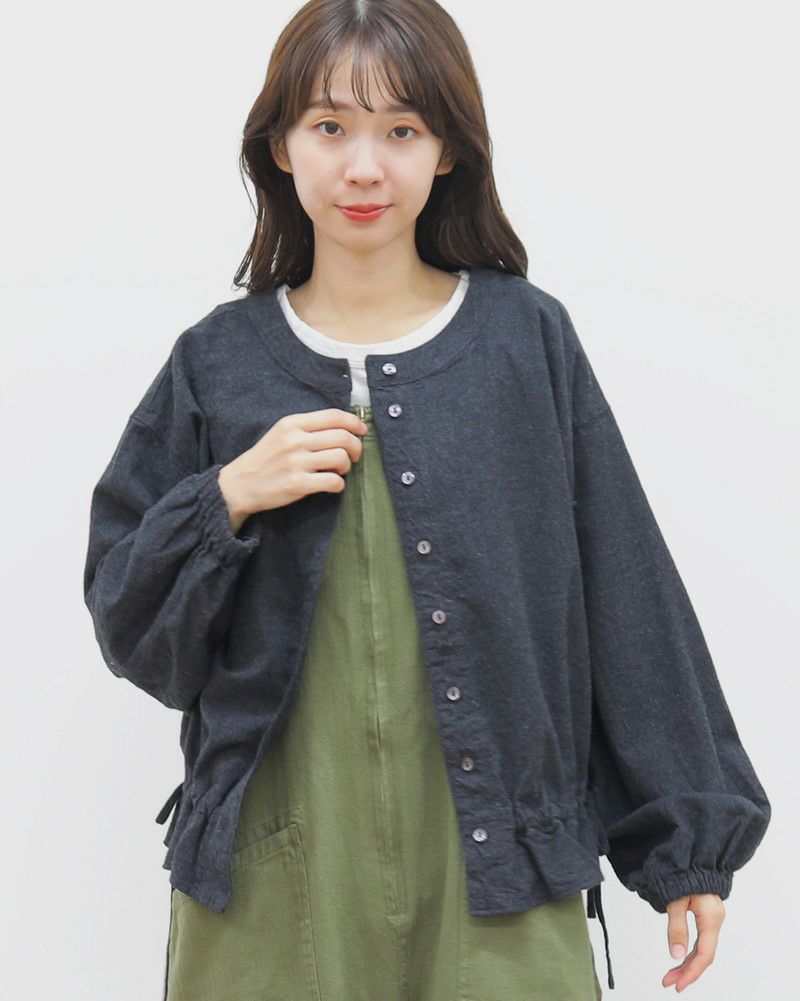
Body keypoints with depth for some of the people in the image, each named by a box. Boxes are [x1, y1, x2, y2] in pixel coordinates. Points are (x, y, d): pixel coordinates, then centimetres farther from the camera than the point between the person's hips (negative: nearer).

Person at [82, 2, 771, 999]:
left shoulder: (528, 339, 1)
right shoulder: (218, 363, 4)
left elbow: (627, 600, 3)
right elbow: (129, 626, 7)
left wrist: (686, 841, 4)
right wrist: (227, 501, -11)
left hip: (490, 866, 0)